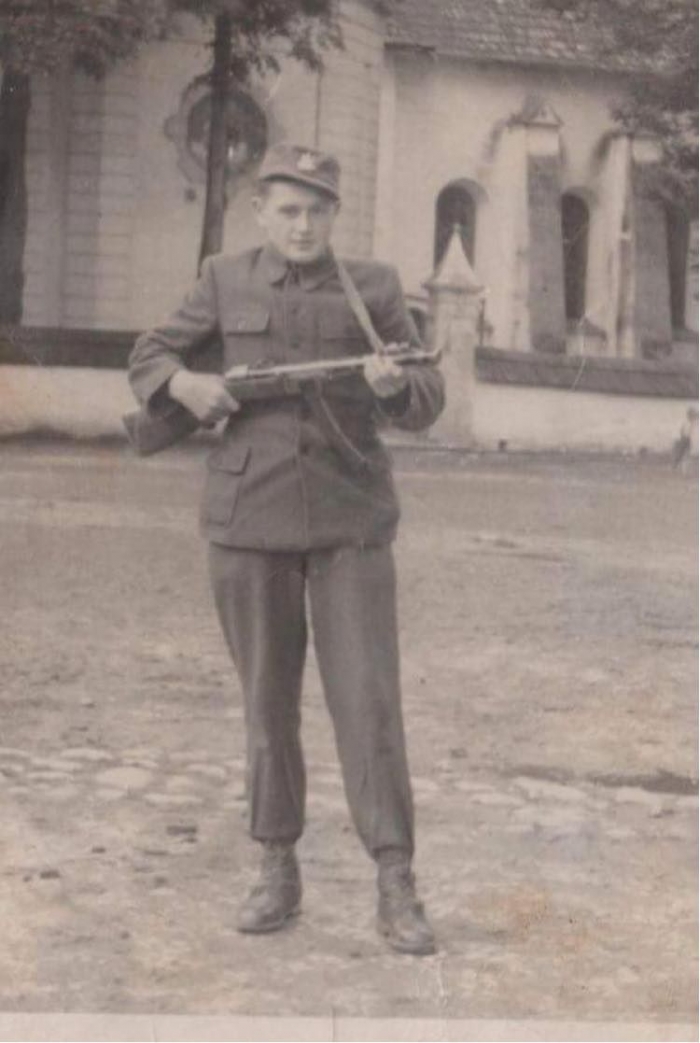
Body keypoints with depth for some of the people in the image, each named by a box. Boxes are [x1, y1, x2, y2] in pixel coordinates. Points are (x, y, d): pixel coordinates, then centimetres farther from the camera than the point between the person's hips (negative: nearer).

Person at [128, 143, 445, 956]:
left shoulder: (373, 288, 3)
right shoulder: (226, 284, 5)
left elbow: (425, 403, 0)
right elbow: (148, 360, 12)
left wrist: (395, 383, -24)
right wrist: (185, 384, -11)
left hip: (349, 521, -1)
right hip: (248, 519, 1)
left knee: (368, 698, -7)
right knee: (268, 699, 7)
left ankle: (397, 891, -2)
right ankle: (278, 872, 20)